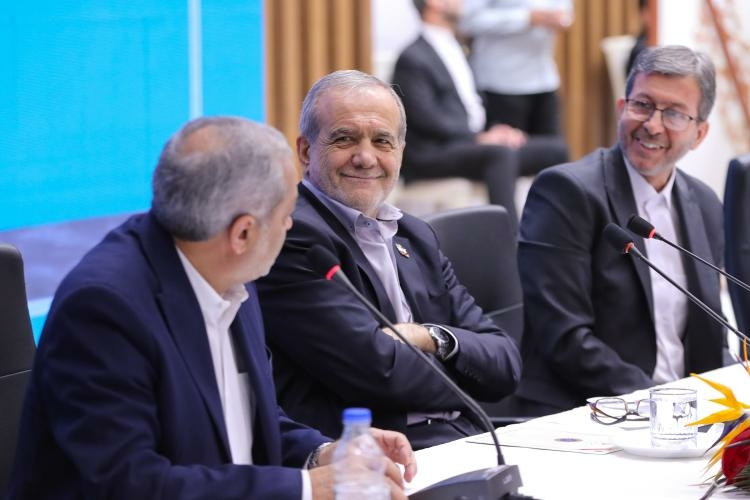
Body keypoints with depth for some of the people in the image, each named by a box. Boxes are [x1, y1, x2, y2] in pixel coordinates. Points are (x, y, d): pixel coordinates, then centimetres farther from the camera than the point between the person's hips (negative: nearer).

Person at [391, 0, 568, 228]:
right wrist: (479, 137, -20)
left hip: (469, 142, 9)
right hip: (433, 154, -9)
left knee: (555, 149, -4)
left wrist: (496, 131, 3)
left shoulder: (455, 51, 21)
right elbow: (427, 118, -16)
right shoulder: (413, 59, -7)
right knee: (501, 153, -36)